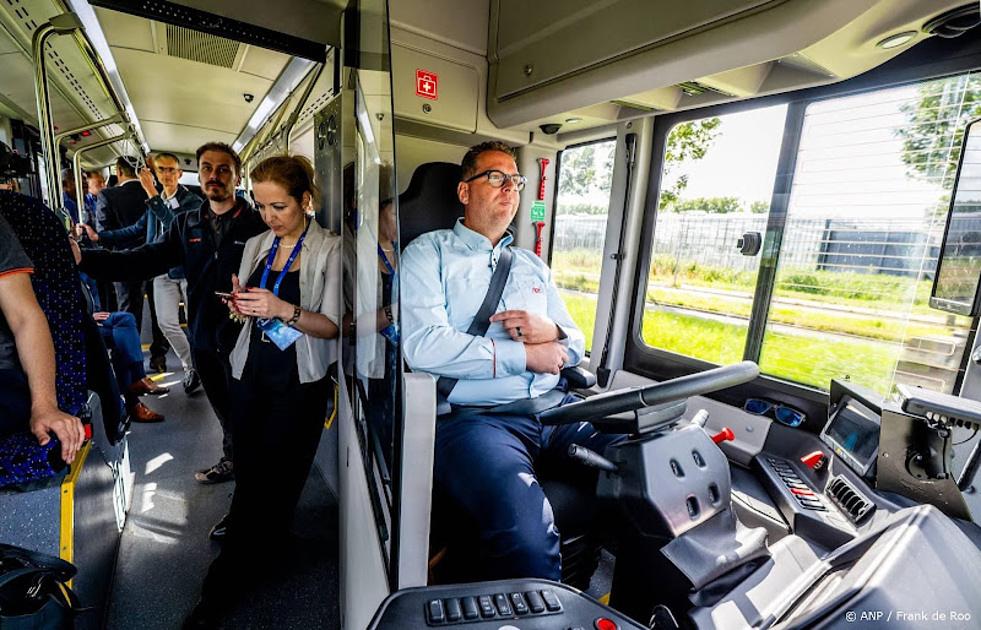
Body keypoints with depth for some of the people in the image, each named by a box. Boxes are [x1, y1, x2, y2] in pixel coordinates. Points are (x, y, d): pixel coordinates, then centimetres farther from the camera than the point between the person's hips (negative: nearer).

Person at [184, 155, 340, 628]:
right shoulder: (256, 245, 10)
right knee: (247, 471, 7)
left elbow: (333, 326, -12)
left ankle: (221, 584, 18)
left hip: (300, 380, -5)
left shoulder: (330, 250, -8)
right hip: (251, 371, 5)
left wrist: (285, 310, -25)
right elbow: (251, 312, 18)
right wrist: (239, 305, -4)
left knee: (272, 478, 1)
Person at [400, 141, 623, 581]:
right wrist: (526, 356, -7)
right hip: (473, 416, -5)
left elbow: (575, 345, 23)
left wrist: (552, 332, -3)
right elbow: (423, 345, -13)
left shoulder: (532, 265, 24)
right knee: (526, 534, -33)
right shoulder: (429, 253, 5)